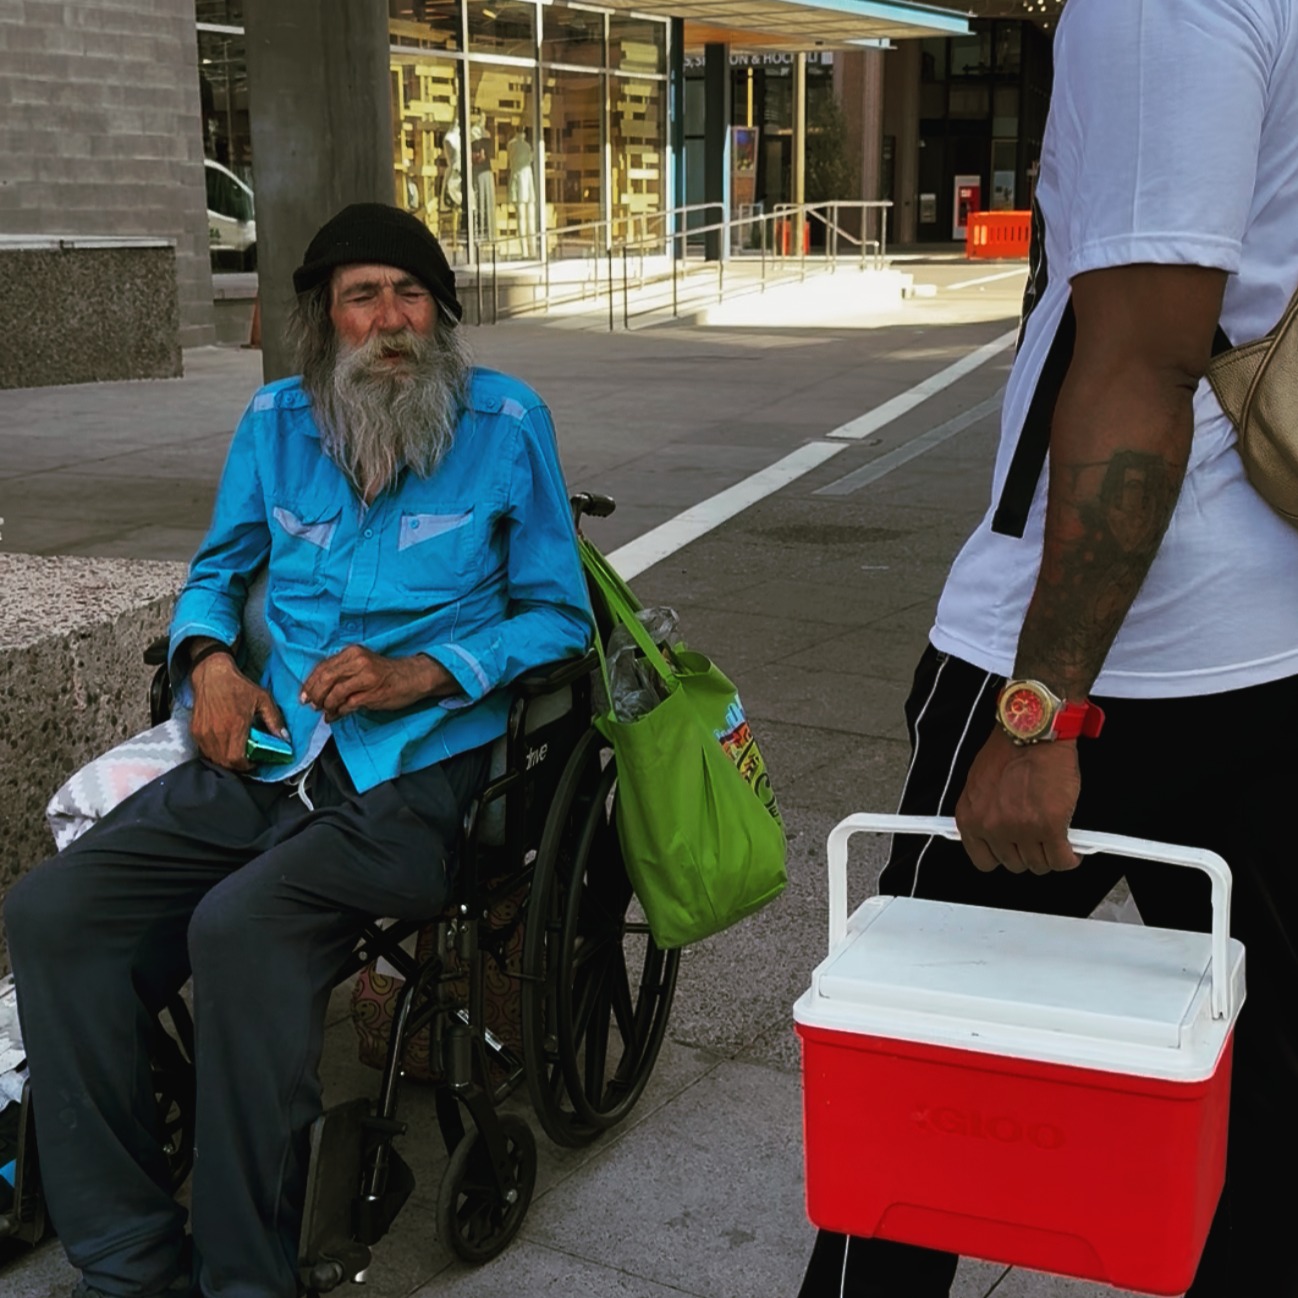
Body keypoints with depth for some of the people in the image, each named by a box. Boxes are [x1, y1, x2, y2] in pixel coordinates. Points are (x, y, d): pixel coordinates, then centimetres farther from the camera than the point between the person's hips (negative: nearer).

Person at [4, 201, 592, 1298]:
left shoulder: (504, 422, 1)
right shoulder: (277, 422, 12)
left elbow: (559, 614, 3)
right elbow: (218, 571, 24)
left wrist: (424, 672, -11)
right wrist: (210, 659, 1)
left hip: (416, 777, -5)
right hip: (270, 758, 5)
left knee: (241, 927, -32)